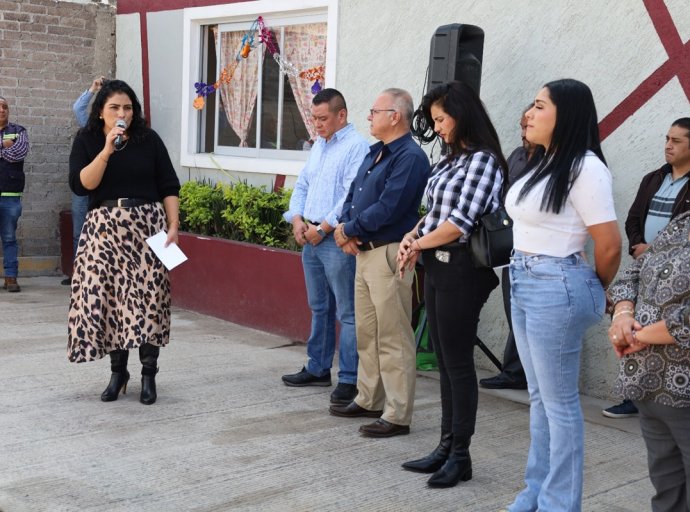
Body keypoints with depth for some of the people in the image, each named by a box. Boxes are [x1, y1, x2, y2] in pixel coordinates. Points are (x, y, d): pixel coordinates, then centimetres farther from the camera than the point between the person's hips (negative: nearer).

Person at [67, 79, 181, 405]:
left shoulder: (149, 140, 4)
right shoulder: (86, 141, 5)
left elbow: (169, 187, 6)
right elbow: (80, 185, -9)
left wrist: (173, 225, -4)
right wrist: (108, 149, -15)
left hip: (147, 226, -1)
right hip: (104, 228, 1)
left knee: (148, 296, -5)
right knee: (106, 295, -1)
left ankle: (149, 375, 4)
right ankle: (118, 372, 14)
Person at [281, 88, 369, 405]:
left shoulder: (356, 146, -10)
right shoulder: (318, 146, 18)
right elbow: (302, 185, 20)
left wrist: (323, 228, -16)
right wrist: (297, 220, 3)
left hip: (337, 240, -9)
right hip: (311, 238, 9)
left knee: (347, 313, -4)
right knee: (319, 308, 17)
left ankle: (349, 379, -1)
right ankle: (318, 369, 27)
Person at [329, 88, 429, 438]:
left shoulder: (410, 157, -15)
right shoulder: (375, 153, 15)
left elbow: (387, 209, -22)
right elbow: (353, 195, 16)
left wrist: (348, 229, -10)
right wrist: (345, 229, -3)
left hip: (388, 253, -10)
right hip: (364, 251, 10)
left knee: (392, 339, -4)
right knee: (366, 332, 17)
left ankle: (397, 416, 3)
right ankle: (369, 400, 30)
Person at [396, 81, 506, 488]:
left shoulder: (482, 160, -13)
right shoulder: (452, 158, 15)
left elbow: (459, 224, -19)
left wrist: (418, 245, -7)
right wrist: (411, 237, 0)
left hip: (461, 270, -9)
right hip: (437, 267, 9)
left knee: (458, 362, -1)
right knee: (445, 361, 13)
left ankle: (461, 454, 10)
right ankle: (446, 446, 22)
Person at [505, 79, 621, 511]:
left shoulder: (583, 168, -15)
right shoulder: (543, 163, 12)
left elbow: (609, 247, -15)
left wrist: (595, 295, 1)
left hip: (557, 288, -9)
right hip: (524, 285, 9)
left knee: (560, 402, 2)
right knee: (540, 398, 17)